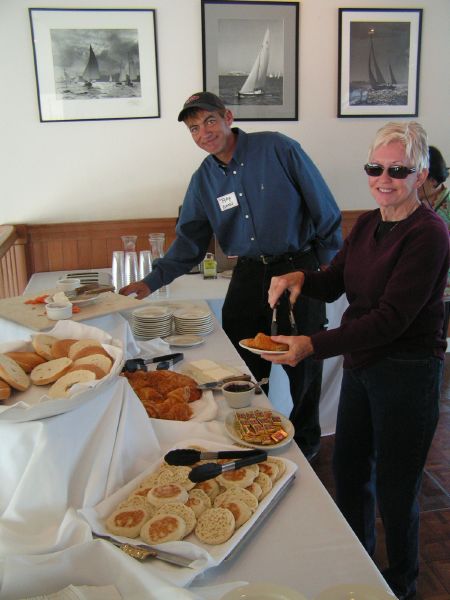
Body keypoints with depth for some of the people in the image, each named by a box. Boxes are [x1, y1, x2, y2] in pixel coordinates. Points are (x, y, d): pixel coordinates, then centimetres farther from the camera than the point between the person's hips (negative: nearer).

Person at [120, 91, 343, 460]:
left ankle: (306, 440, 31)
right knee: (241, 364, 7)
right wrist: (153, 281, -6)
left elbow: (325, 210, -8)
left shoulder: (278, 149, -11)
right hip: (249, 274, 5)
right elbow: (190, 241, 5)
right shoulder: (203, 180, 4)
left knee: (302, 362, 7)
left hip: (299, 269, -4)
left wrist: (329, 263, -8)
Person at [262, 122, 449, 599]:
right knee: (348, 471, 20)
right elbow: (335, 282, 8)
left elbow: (391, 318, -25)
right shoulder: (368, 224, 5)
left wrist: (313, 345, -30)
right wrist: (301, 278, -14)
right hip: (359, 363, 8)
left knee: (394, 489, 9)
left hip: (406, 373, -7)